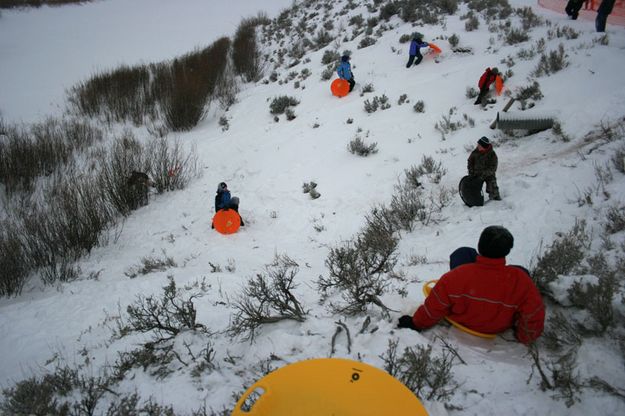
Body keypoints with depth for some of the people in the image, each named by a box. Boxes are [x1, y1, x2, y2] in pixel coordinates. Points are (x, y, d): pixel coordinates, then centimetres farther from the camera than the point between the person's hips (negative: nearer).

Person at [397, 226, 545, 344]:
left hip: (462, 322, 0)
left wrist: (415, 323, -4)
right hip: (500, 328, 0)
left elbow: (434, 307, -23)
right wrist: (524, 337, -1)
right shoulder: (520, 280, -33)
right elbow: (533, 316, -23)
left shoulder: (456, 276, -35)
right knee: (521, 270, 11)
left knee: (464, 252, 5)